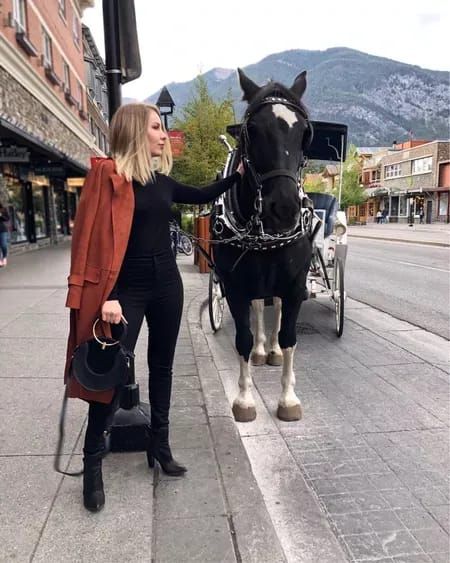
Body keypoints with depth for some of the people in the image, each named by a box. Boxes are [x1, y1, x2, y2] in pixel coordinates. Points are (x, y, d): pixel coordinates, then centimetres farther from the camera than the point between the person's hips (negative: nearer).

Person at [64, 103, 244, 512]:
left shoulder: (162, 181, 9)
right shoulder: (109, 176, -10)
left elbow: (202, 196, 25)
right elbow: (95, 239, -14)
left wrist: (239, 174, 19)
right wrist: (107, 296, -21)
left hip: (166, 284, 7)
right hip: (127, 290, -6)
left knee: (162, 367, 13)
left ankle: (160, 445, 30)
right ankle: (93, 462, 17)